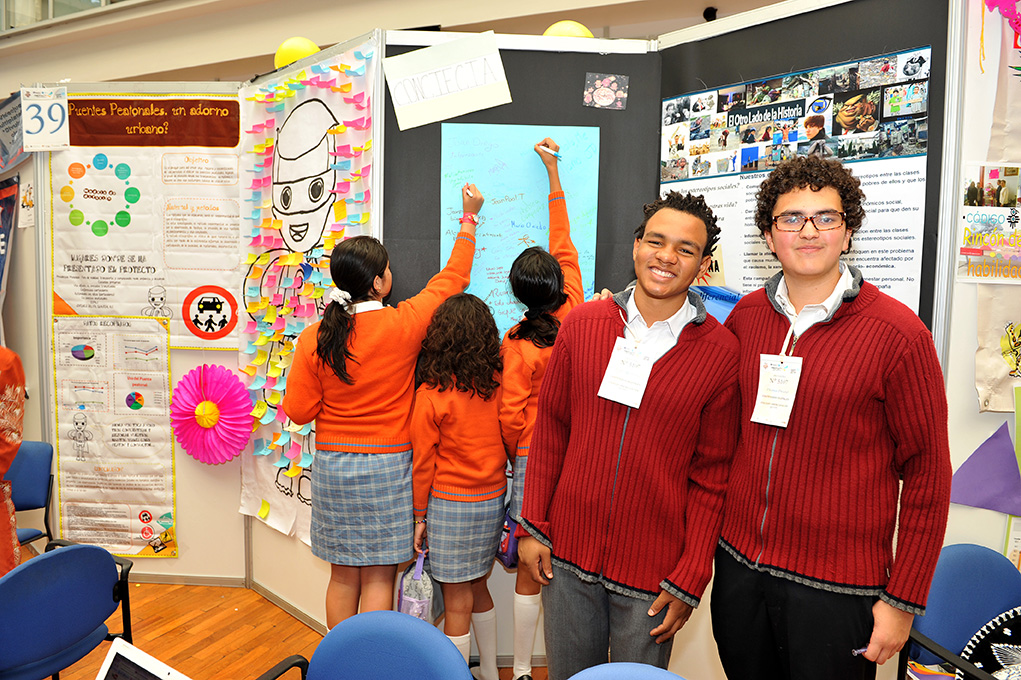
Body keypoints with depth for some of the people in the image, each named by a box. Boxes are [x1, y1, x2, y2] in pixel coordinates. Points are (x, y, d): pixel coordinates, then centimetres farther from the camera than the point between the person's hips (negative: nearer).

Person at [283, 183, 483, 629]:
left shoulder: (314, 339, -7)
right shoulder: (403, 325, -12)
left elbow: (299, 411, -2)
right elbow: (453, 278, 3)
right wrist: (470, 217, 16)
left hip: (332, 465, 3)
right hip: (388, 465, -3)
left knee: (343, 577, 16)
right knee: (378, 578, 8)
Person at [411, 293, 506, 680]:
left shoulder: (430, 394, -14)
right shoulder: (498, 384, -3)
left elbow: (423, 462, -8)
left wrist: (420, 516, 1)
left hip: (450, 504, -5)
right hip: (494, 501, 5)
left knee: (457, 603, 6)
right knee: (478, 589, 22)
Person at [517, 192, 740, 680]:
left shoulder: (721, 352, -8)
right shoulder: (581, 324, -2)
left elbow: (711, 477, -5)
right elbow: (550, 429, 3)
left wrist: (689, 581, -6)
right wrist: (533, 526, 3)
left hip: (653, 569, -2)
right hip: (567, 553, 3)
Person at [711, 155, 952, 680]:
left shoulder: (898, 333, -11)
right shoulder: (746, 314, 1)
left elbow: (928, 473, -7)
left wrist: (904, 600, -6)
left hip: (838, 588, -4)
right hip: (738, 561, 4)